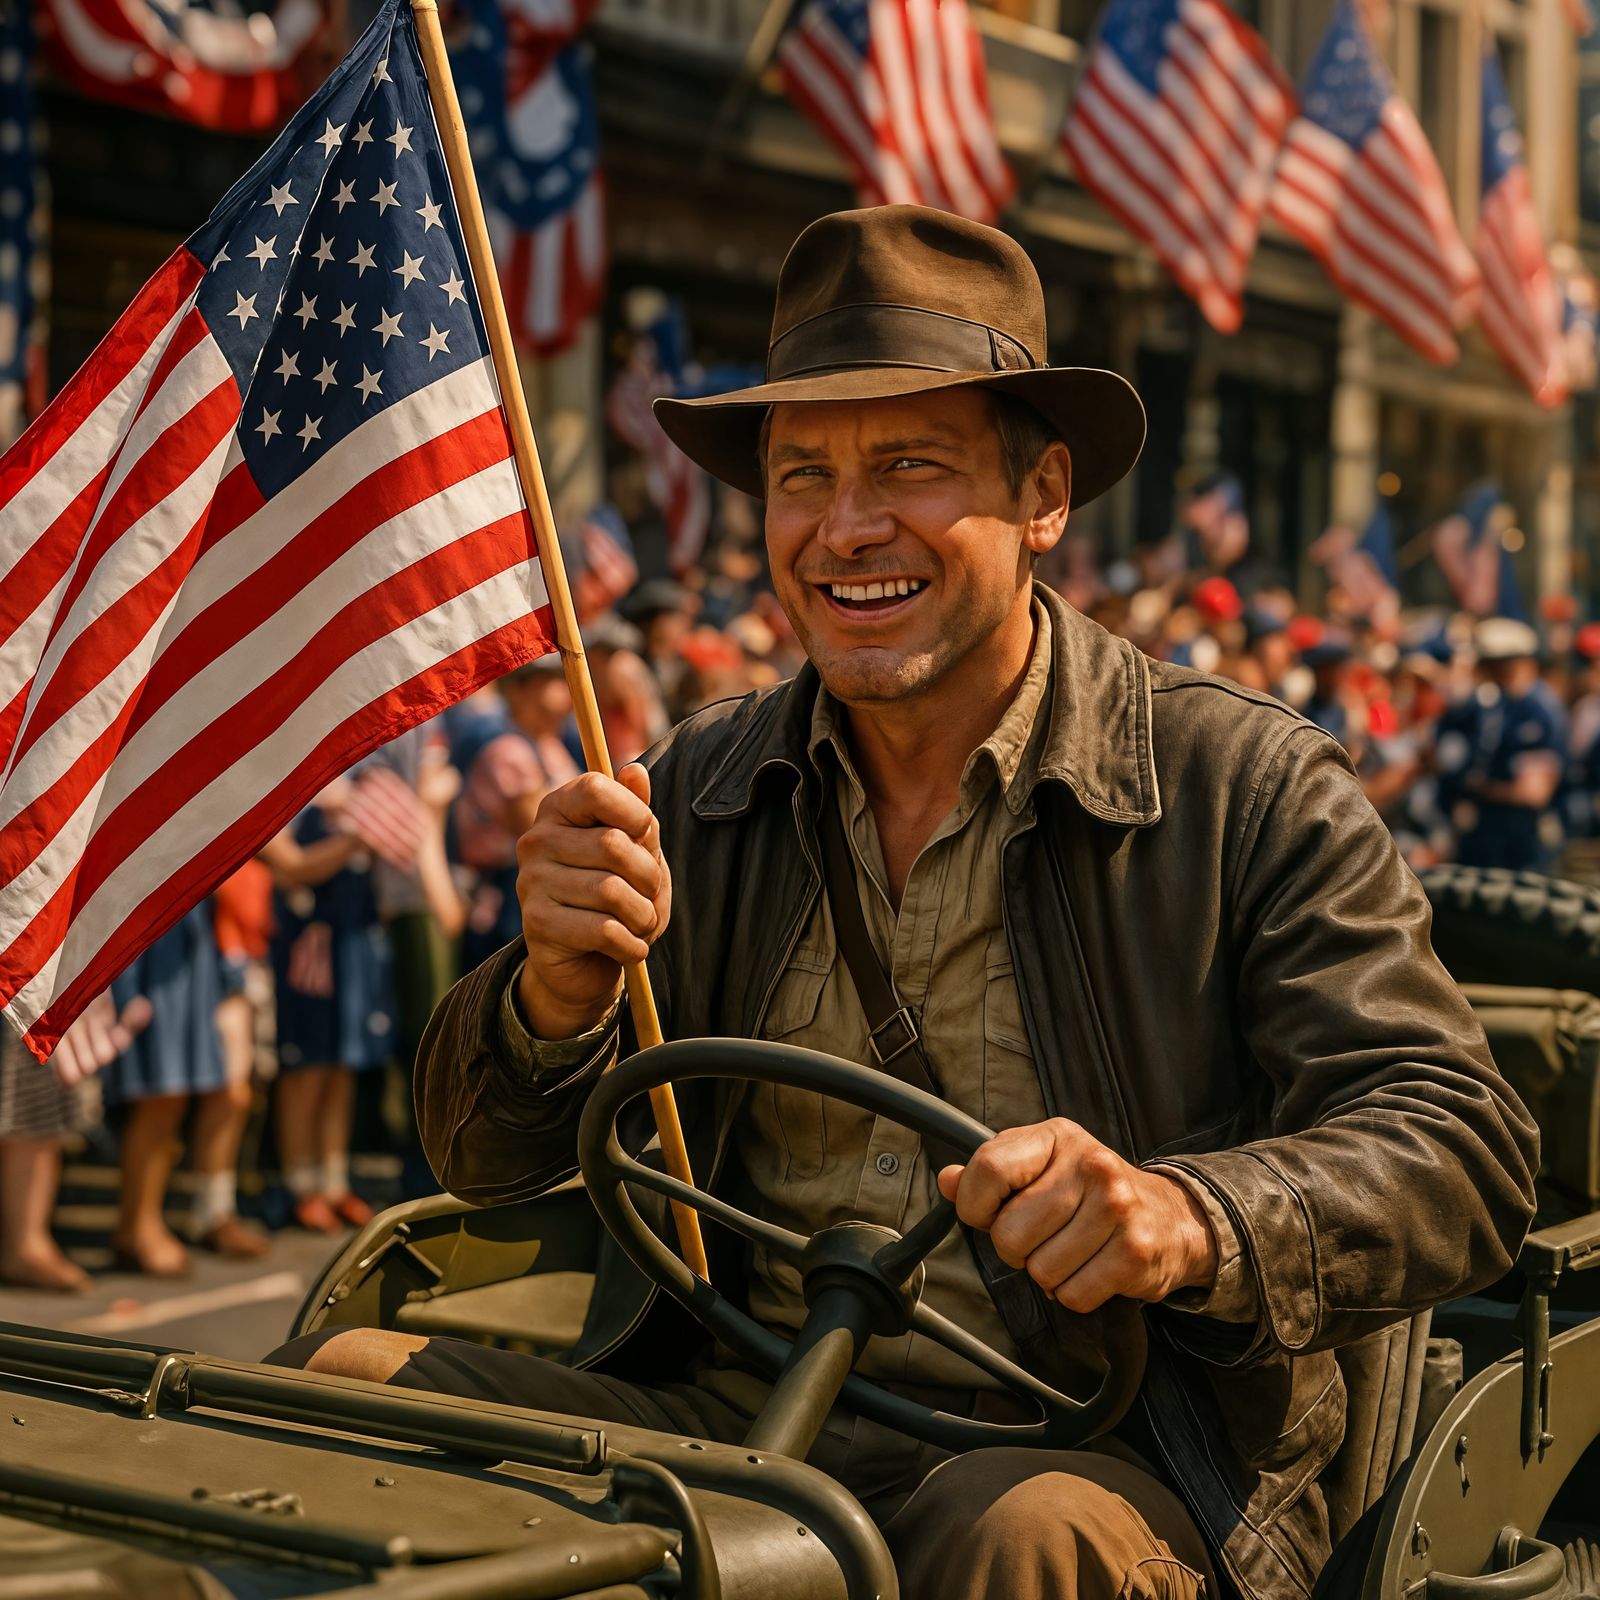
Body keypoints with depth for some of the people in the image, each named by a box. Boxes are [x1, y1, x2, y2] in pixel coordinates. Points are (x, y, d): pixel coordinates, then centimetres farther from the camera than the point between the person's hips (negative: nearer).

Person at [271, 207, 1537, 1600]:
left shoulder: (1253, 793, -4)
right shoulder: (703, 791, 8)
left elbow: (1466, 1152, -11)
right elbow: (487, 1162, 8)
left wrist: (1185, 1220, -31)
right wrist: (560, 991, -16)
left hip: (1100, 1463, -3)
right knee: (335, 1382, -14)